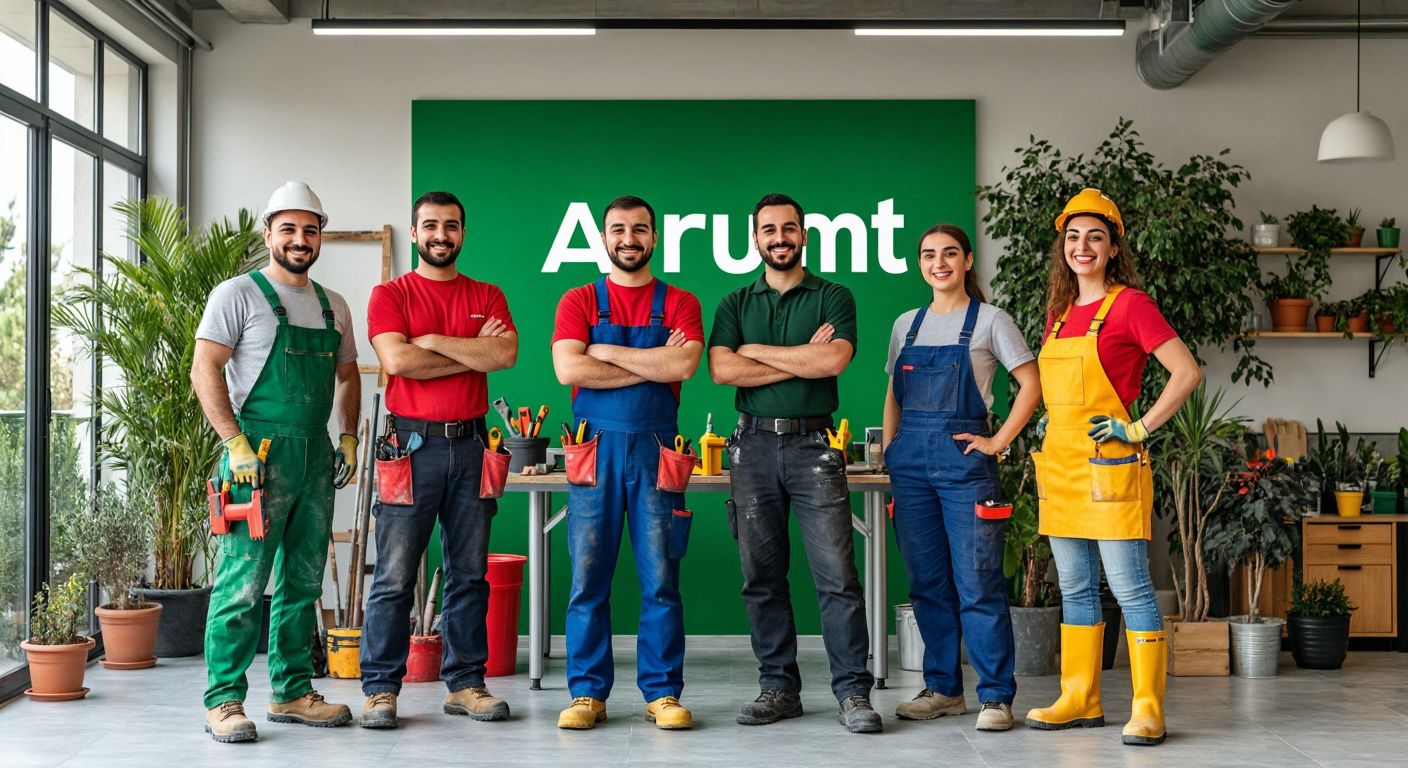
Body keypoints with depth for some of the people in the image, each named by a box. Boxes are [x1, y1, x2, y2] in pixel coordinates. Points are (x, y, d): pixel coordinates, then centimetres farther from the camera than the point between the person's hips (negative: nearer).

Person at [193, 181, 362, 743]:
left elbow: (347, 375, 24)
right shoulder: (239, 294, -2)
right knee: (243, 584, -7)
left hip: (316, 457, 6)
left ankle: (292, 692, 20)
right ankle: (223, 701, 0)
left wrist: (348, 436, 11)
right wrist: (237, 444, -17)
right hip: (259, 453, -6)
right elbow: (205, 370, -9)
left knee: (303, 583, 11)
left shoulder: (332, 306, 16)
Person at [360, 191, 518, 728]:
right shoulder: (390, 294, 4)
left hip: (470, 444, 3)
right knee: (394, 575, -4)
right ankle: (380, 689, 4)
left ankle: (465, 683, 16)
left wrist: (433, 341, -9)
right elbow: (397, 360, -12)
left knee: (470, 573, 8)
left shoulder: (487, 297, 12)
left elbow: (505, 355, -6)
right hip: (411, 443, -3)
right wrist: (473, 353, -5)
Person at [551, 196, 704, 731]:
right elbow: (569, 369, -9)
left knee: (660, 578, 1)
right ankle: (587, 693, 10)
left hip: (655, 450, 0)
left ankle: (663, 693, 10)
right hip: (594, 448, 0)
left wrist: (608, 351, -8)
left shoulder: (679, 304, 8)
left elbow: (683, 366, -11)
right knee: (587, 579, 1)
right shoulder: (579, 302, 8)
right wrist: (654, 364, -7)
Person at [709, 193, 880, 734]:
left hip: (812, 445, -3)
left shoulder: (833, 297, 7)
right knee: (762, 576, 5)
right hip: (754, 445, 3)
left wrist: (757, 351, -5)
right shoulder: (736, 304, 13)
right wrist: (802, 360, -7)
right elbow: (721, 370, -4)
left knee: (837, 575, -7)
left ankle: (853, 691, -2)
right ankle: (778, 687, 14)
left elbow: (833, 359, -12)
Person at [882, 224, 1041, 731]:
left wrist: (999, 441, -7)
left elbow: (1031, 383, -1)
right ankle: (942, 689, 18)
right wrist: (889, 449, 10)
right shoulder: (906, 325, 14)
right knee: (927, 583, 8)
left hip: (964, 460, -5)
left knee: (977, 585, -7)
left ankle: (996, 696, -1)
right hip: (911, 461, 5)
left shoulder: (989, 320, 1)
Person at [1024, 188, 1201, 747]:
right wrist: (1053, 430, 15)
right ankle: (1080, 700, 19)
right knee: (1075, 590, 11)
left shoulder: (1130, 304, -6)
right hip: (1059, 465, 7)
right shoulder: (1059, 311, 15)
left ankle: (1148, 710, 0)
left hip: (1109, 469, -7)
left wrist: (1139, 429, -13)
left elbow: (1187, 372, -11)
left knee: (1130, 589, -5)